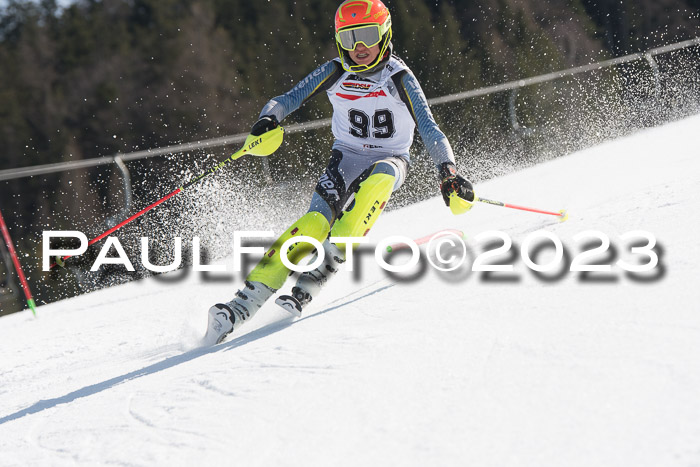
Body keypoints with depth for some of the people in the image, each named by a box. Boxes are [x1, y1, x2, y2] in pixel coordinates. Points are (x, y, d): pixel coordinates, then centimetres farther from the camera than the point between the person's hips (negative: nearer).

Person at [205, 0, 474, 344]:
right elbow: (290, 99, -5)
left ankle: (322, 269, -41)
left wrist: (448, 173, -30)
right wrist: (269, 117, -29)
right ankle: (245, 303, -33)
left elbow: (428, 129, -15)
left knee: (380, 176, -38)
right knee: (318, 219, -24)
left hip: (389, 162, -1)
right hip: (346, 157, 1)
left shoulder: (399, 78, -11)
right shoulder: (335, 72, -4)